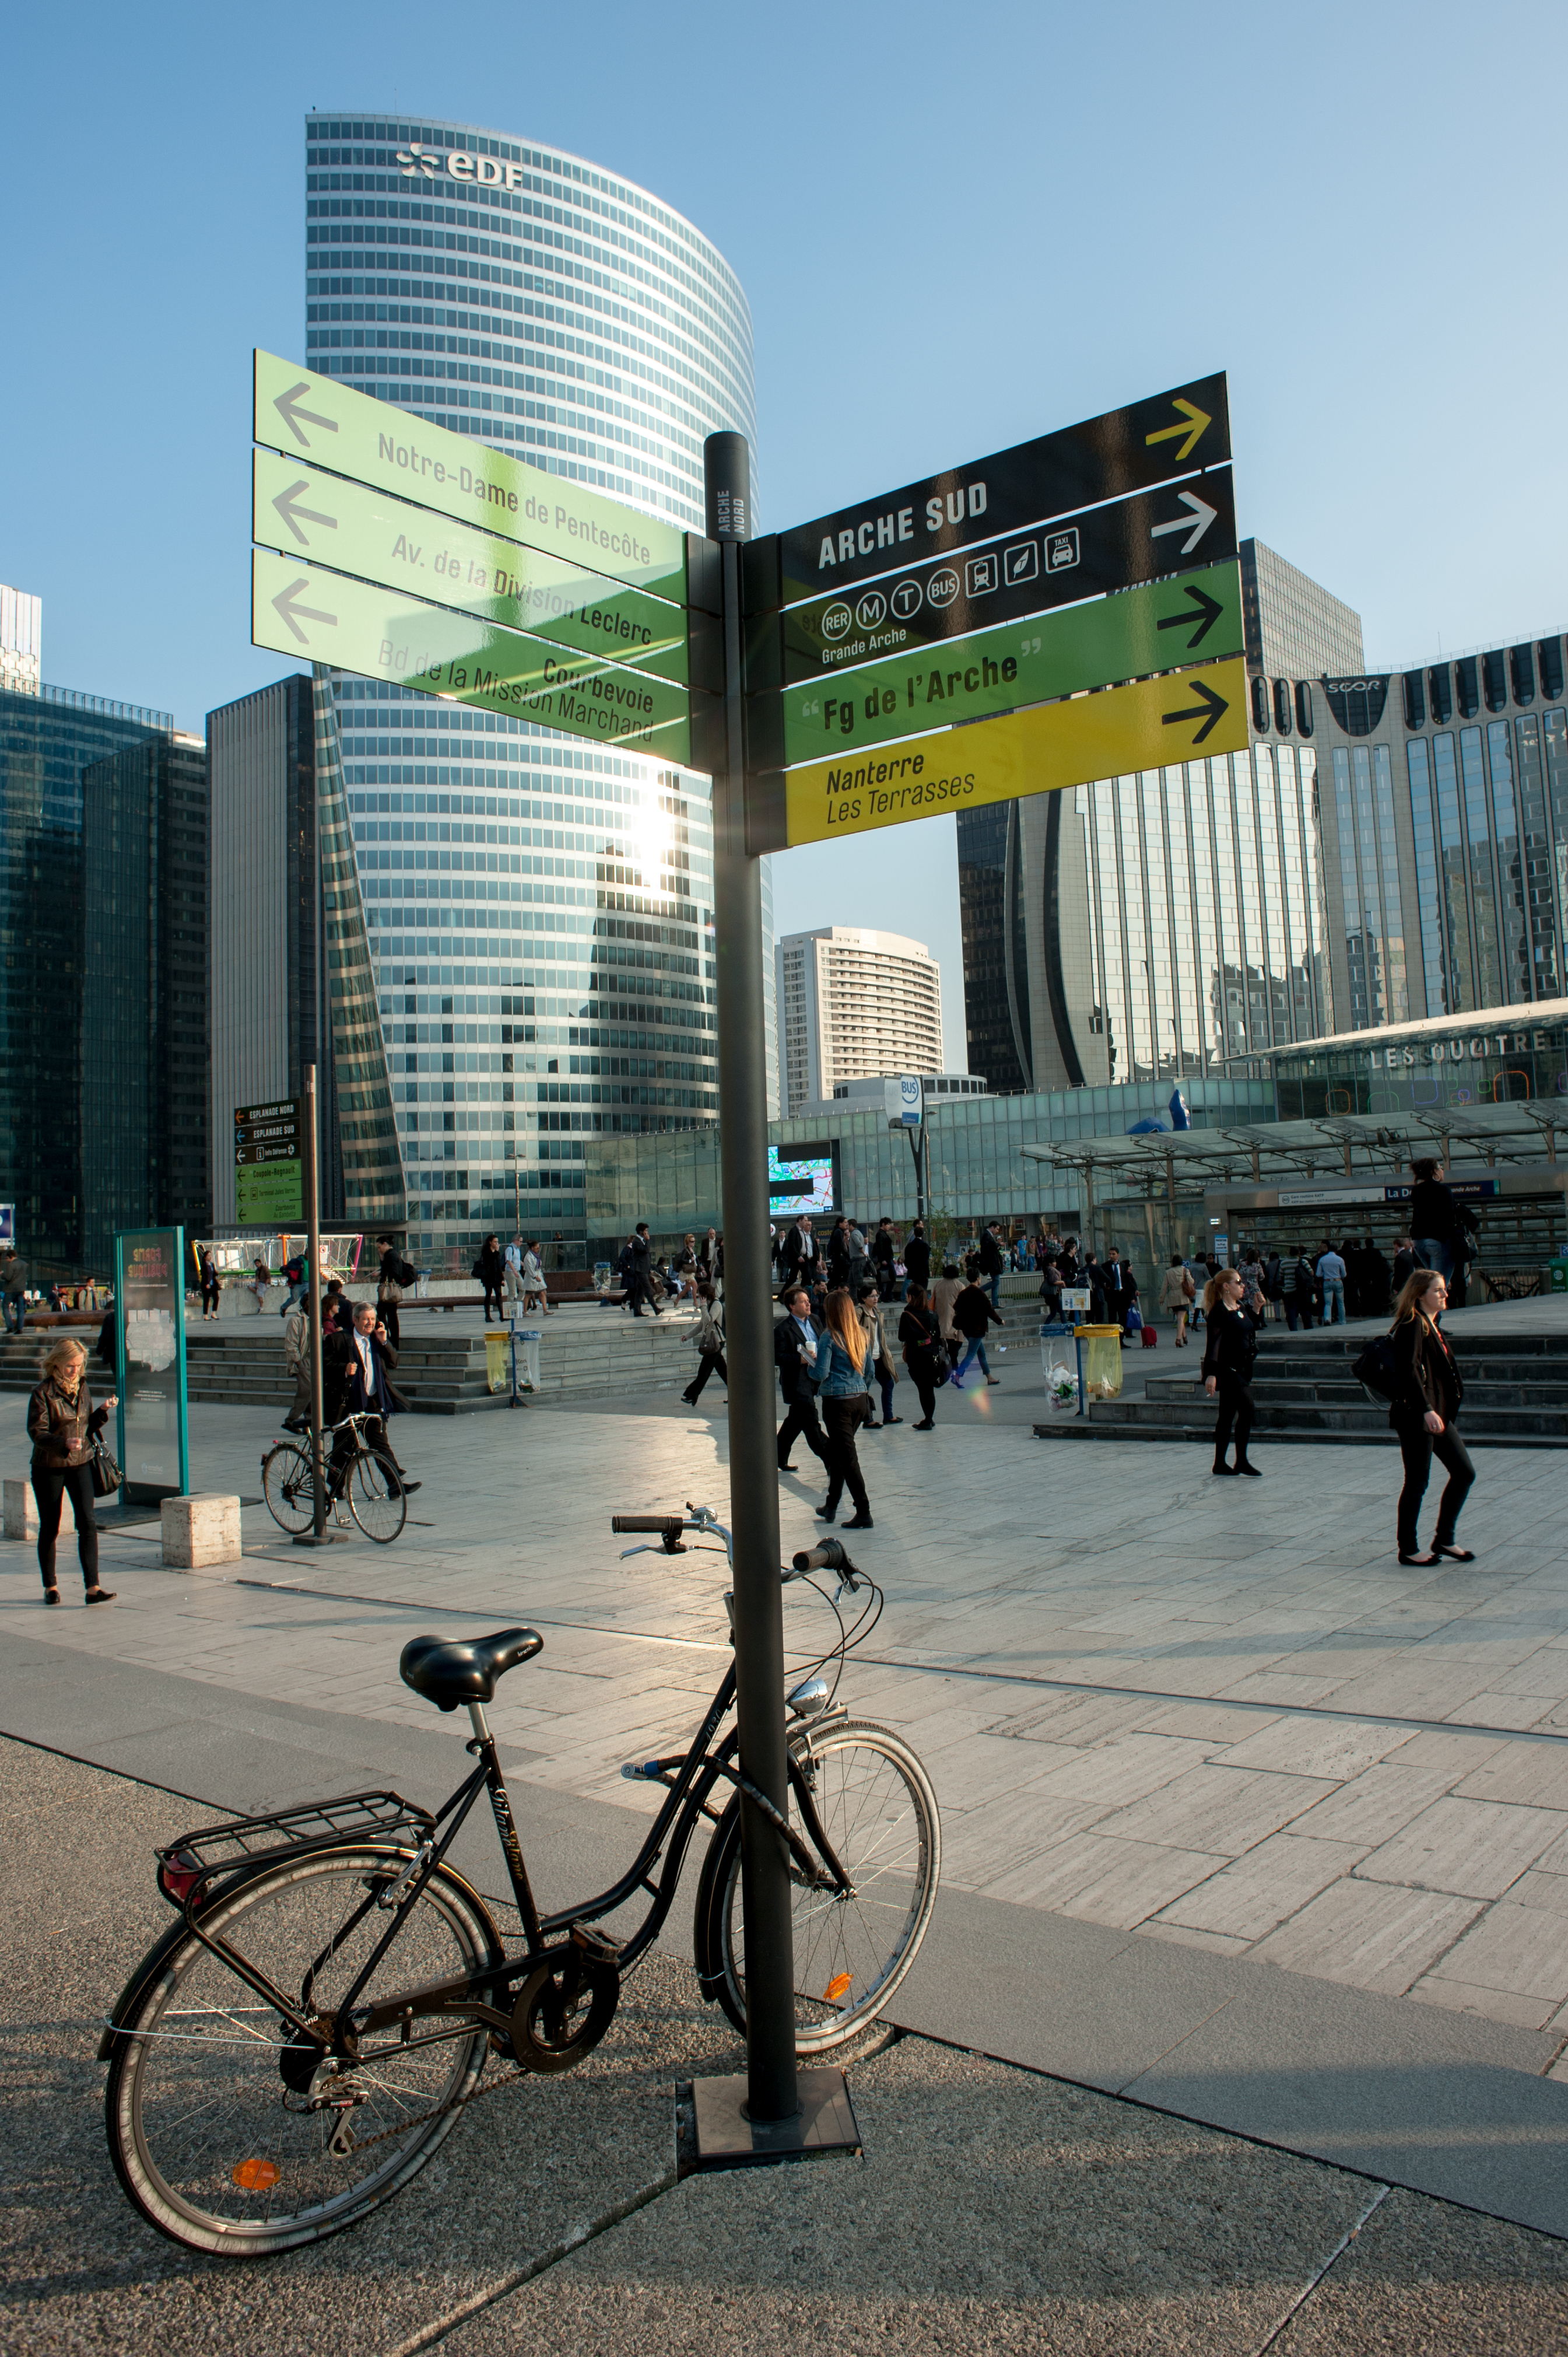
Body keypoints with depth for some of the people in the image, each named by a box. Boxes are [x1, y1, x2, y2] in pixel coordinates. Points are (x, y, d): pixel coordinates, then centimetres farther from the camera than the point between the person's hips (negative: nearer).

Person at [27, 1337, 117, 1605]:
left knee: (87, 1523, -7)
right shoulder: (43, 1392, -11)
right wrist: (64, 1444, -31)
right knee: (49, 1528, 9)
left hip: (80, 1464, 4)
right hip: (49, 1468, -4)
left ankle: (92, 1587, -8)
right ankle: (50, 1587, 24)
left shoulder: (82, 1387, 5)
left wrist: (103, 1410, -6)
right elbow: (36, 1432, -16)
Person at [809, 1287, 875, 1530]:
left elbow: (821, 1374, -15)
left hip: (838, 1401, -7)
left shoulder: (829, 1337, -12)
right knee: (837, 1452, 20)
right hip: (860, 1399, 7)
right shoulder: (861, 1336, 6)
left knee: (847, 1457, -2)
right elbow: (869, 1372, 13)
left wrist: (811, 1363, 5)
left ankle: (864, 1513, -4)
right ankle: (831, 1506, 29)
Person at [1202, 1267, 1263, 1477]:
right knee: (1248, 1408, -14)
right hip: (1226, 1368, -9)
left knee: (1228, 1414, 10)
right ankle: (1241, 1461, -8)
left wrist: (1258, 1309, 15)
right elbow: (1214, 1343, -19)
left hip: (1239, 1369, 9)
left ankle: (1220, 1463, 15)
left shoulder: (1240, 1308, 13)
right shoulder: (1219, 1312, -14)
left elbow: (1252, 1329, 27)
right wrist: (1211, 1374, -24)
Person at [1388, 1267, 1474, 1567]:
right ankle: (1407, 1549, 10)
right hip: (1416, 1417, -10)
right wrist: (1426, 1410, -30)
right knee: (1417, 1483, -1)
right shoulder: (1412, 1326, -15)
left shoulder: (1432, 1325, 15)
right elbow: (1408, 1371, -24)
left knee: (1464, 1472, 10)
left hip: (1440, 1414, 10)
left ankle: (1444, 1539, 20)